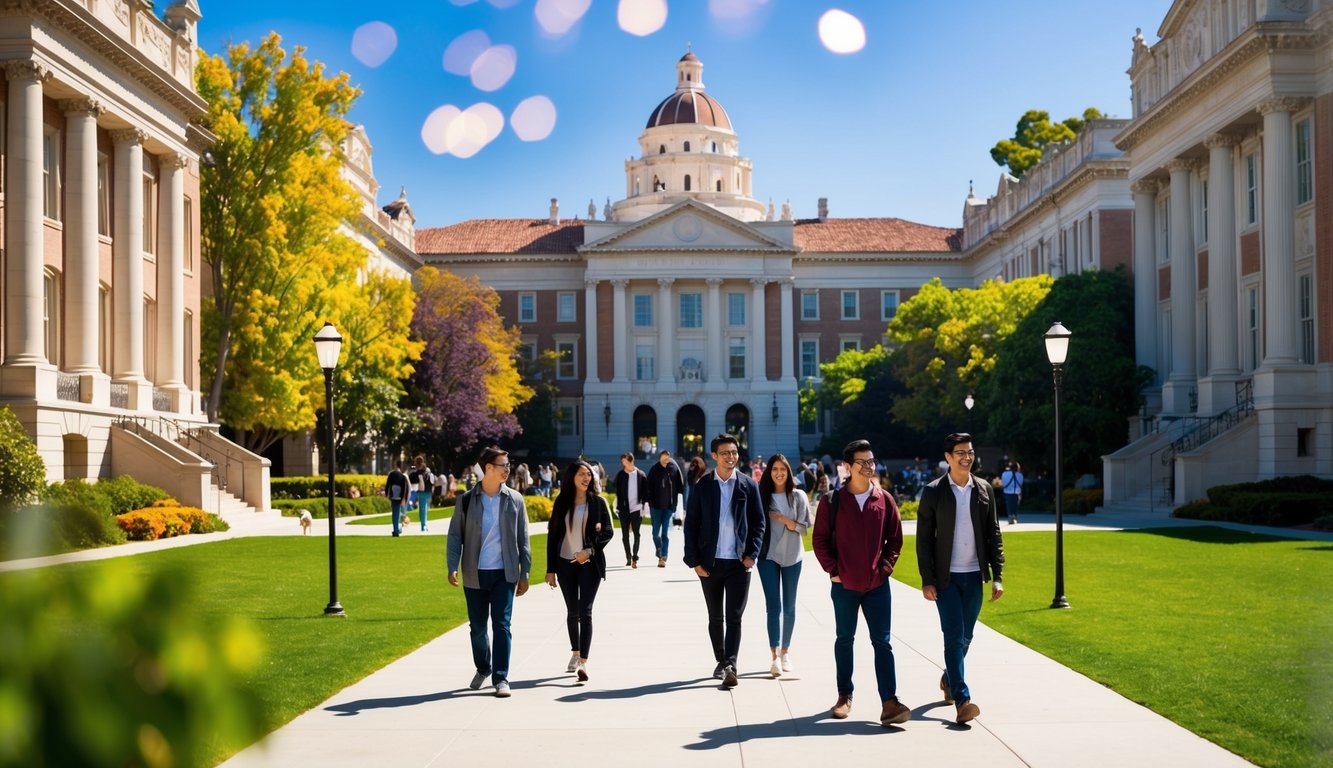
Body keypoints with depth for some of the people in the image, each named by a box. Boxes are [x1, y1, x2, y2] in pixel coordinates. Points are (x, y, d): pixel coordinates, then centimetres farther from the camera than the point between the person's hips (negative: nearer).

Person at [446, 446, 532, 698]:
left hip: (504, 573, -1)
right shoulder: (466, 500, 0)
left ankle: (501, 678, -1)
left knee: (501, 625, -7)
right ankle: (483, 669, 33)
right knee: (477, 627, 12)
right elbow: (455, 535, 1)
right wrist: (452, 568, -11)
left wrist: (524, 573, 2)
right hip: (475, 574, 1)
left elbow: (523, 540, 5)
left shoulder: (514, 500, 2)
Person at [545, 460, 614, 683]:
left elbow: (608, 532, -1)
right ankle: (575, 653, 31)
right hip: (565, 563, 2)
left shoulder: (598, 502, 0)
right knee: (572, 612, 14)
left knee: (585, 612, -10)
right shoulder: (562, 502, 3)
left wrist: (590, 550, -16)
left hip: (589, 563, -2)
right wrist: (551, 569, 1)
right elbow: (552, 534, 4)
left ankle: (583, 662, -15)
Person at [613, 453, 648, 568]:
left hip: (636, 509, -2)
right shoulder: (620, 475, 3)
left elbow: (645, 493, 2)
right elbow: (617, 493, 6)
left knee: (636, 534, -3)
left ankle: (635, 558, -1)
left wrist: (643, 506, -6)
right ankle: (628, 558, 16)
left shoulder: (641, 475, 0)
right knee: (625, 535, 6)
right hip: (624, 509, 2)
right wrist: (618, 508, 3)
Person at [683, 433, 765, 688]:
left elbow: (758, 522, 4)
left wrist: (752, 553, -7)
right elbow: (691, 524, 2)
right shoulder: (702, 486, 2)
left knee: (734, 617, -6)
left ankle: (730, 666, -9)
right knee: (715, 617, 13)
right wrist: (694, 560, -4)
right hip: (710, 562, 1)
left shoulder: (748, 485, 2)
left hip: (739, 562, -1)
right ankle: (721, 661, 26)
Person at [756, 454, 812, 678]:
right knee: (773, 605, -8)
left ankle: (785, 651, 24)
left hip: (792, 556, 1)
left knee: (789, 606, 9)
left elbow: (805, 527, -1)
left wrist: (784, 519, -15)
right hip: (768, 556, -1)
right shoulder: (762, 496, 1)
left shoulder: (798, 496, 1)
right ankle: (775, 657, -14)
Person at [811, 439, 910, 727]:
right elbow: (820, 539, 0)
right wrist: (833, 570, -5)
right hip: (844, 584, -1)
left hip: (877, 584, 1)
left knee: (882, 642, -3)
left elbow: (895, 538, 9)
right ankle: (844, 695, 24)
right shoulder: (832, 501, -4)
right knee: (844, 639, 12)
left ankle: (889, 702, -6)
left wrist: (886, 566, -1)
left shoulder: (884, 500, 2)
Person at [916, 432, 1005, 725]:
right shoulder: (933, 492, -4)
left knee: (965, 637, 12)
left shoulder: (983, 490, 5)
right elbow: (924, 538, -4)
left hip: (974, 576, 4)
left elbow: (993, 535, 8)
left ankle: (948, 679, 36)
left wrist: (996, 576, 3)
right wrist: (927, 580, -9)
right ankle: (962, 699, -13)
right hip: (946, 577, -4)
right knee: (954, 637, -10)